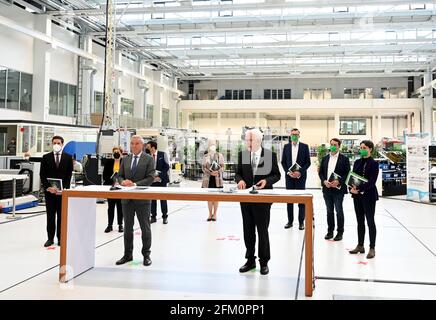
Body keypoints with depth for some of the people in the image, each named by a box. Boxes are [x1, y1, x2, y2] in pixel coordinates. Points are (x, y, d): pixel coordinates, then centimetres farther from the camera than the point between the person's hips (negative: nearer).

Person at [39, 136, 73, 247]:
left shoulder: (68, 157, 3)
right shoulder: (46, 157, 5)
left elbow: (69, 175, 0)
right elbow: (42, 175, 1)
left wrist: (64, 188, -11)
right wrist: (48, 187, -12)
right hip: (49, 190, 1)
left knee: (61, 215, 4)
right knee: (50, 215, 5)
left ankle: (60, 238, 11)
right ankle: (50, 238, 12)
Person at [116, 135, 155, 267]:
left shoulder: (148, 159, -3)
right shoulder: (125, 159, 11)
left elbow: (150, 178, -11)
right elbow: (120, 176, 11)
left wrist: (135, 184, -20)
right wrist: (123, 181, -12)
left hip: (142, 198, -4)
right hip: (127, 198, 4)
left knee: (145, 227, 5)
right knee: (127, 227, 11)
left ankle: (146, 254, 15)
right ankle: (128, 254, 22)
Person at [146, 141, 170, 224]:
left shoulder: (163, 154, -3)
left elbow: (167, 166, -5)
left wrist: (160, 176, -12)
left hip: (161, 180, -2)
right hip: (152, 180, 2)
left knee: (163, 198, 4)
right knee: (152, 199, 5)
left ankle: (165, 217, 13)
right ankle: (153, 216, 15)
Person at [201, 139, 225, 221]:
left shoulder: (219, 155, 4)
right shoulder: (205, 156, 6)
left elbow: (222, 167, 2)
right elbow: (203, 167, 1)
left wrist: (217, 171, -18)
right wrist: (210, 172, -15)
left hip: (217, 178, -1)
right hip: (208, 178, 1)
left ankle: (214, 214, 12)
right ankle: (210, 214, 16)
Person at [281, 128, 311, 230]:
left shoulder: (304, 146, 1)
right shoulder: (286, 146, 7)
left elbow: (308, 162, 0)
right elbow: (283, 162, 8)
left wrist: (300, 172, -12)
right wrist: (288, 172, -6)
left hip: (300, 176, -2)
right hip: (289, 176, 2)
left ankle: (301, 222, 7)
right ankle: (290, 221, 13)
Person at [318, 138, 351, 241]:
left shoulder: (344, 159, -2)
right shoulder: (325, 158, 11)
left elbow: (347, 174, -5)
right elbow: (320, 172, 11)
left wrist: (338, 181, -17)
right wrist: (324, 181, -6)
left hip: (338, 189, -4)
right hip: (327, 189, 4)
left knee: (339, 211, 2)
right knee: (329, 211, 11)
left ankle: (340, 232, 11)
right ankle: (330, 231, 19)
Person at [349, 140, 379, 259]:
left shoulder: (374, 164, -8)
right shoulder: (357, 162, 10)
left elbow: (371, 181, -16)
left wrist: (359, 189, -25)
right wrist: (352, 188, -12)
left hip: (369, 196, -6)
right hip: (357, 195, 6)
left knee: (370, 221, 0)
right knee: (360, 221, 12)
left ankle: (372, 248, 7)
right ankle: (360, 246, 21)